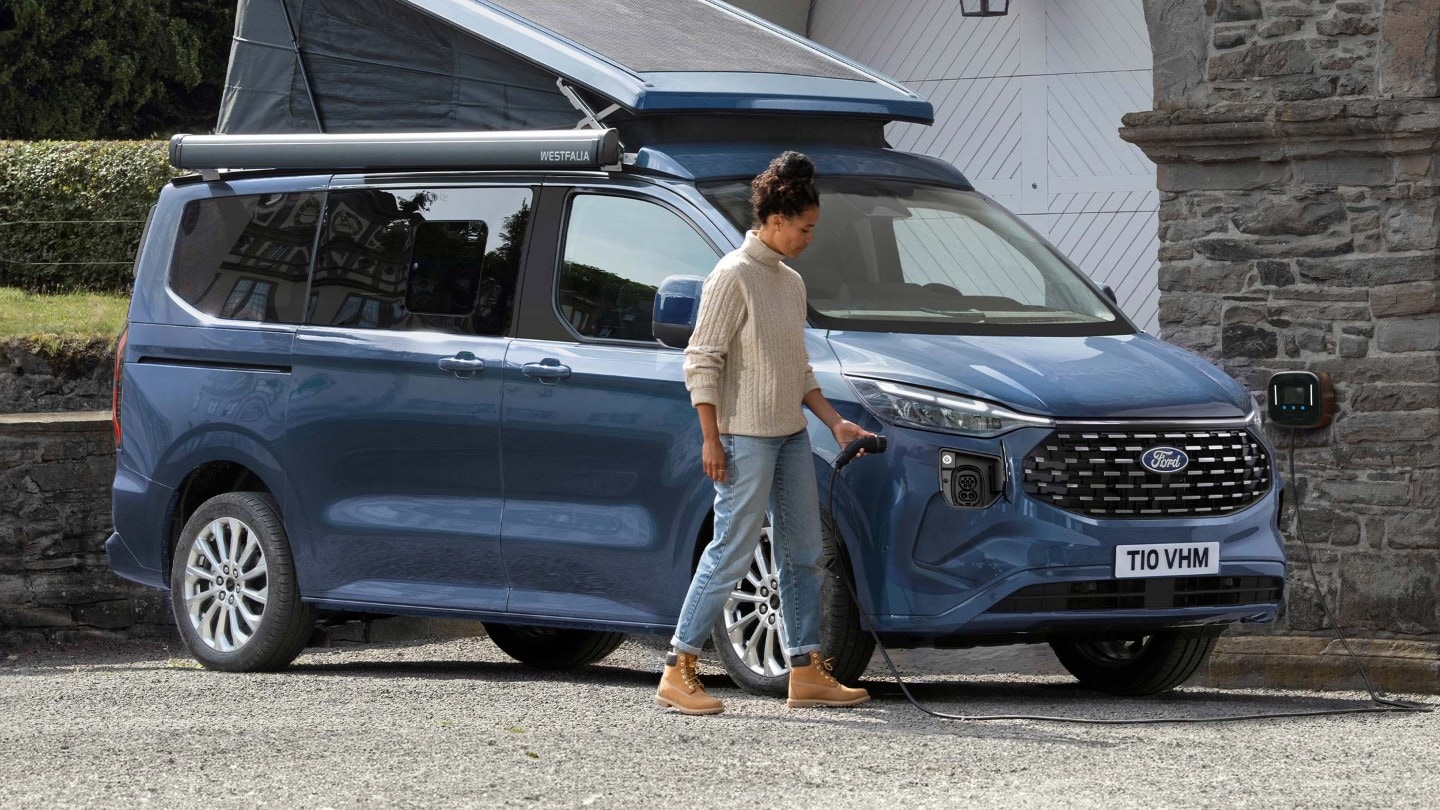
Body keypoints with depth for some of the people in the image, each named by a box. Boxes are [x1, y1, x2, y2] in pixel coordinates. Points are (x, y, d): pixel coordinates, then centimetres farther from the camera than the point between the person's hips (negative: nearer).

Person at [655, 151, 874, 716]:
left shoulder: (791, 282, 15)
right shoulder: (734, 276, -10)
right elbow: (701, 360, -13)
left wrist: (835, 423, 12)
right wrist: (711, 439, -17)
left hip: (791, 435, 9)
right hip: (745, 436, -9)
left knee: (803, 553, 9)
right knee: (731, 554, -8)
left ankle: (807, 671, 15)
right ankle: (678, 673, -4)